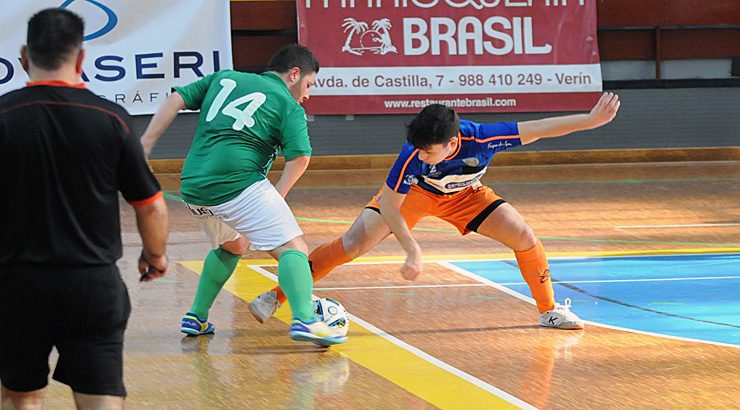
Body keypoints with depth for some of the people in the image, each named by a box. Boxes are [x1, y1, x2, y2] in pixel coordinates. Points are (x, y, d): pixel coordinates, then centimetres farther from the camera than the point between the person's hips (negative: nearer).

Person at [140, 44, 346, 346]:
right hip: (238, 182, -6)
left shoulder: (224, 79, 22)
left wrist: (143, 147, 12)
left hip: (192, 189, 6)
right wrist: (276, 198, 1)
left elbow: (176, 101, 14)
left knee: (232, 246, 31)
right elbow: (299, 156, -8)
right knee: (292, 249, -6)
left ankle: (196, 317, 30)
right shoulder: (289, 106, 7)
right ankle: (304, 320, -28)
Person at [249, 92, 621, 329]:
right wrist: (413, 251, -34)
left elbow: (538, 129, -32)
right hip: (413, 194, -2)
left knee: (525, 237, -12)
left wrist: (592, 119, -36)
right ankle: (277, 296, -8)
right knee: (353, 244, -17)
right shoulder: (413, 155, -39)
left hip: (464, 195, 2)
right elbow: (388, 205, -28)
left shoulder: (482, 139, -38)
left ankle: (549, 310, 11)